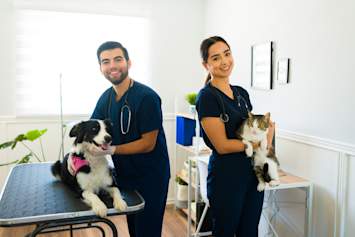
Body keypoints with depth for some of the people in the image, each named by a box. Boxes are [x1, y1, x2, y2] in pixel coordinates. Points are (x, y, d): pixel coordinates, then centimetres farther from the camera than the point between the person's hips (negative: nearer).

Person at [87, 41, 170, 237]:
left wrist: (112, 150, -26)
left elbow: (148, 144, -20)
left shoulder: (147, 97, -21)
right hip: (124, 175, 7)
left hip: (150, 178, -6)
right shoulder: (106, 97, 1)